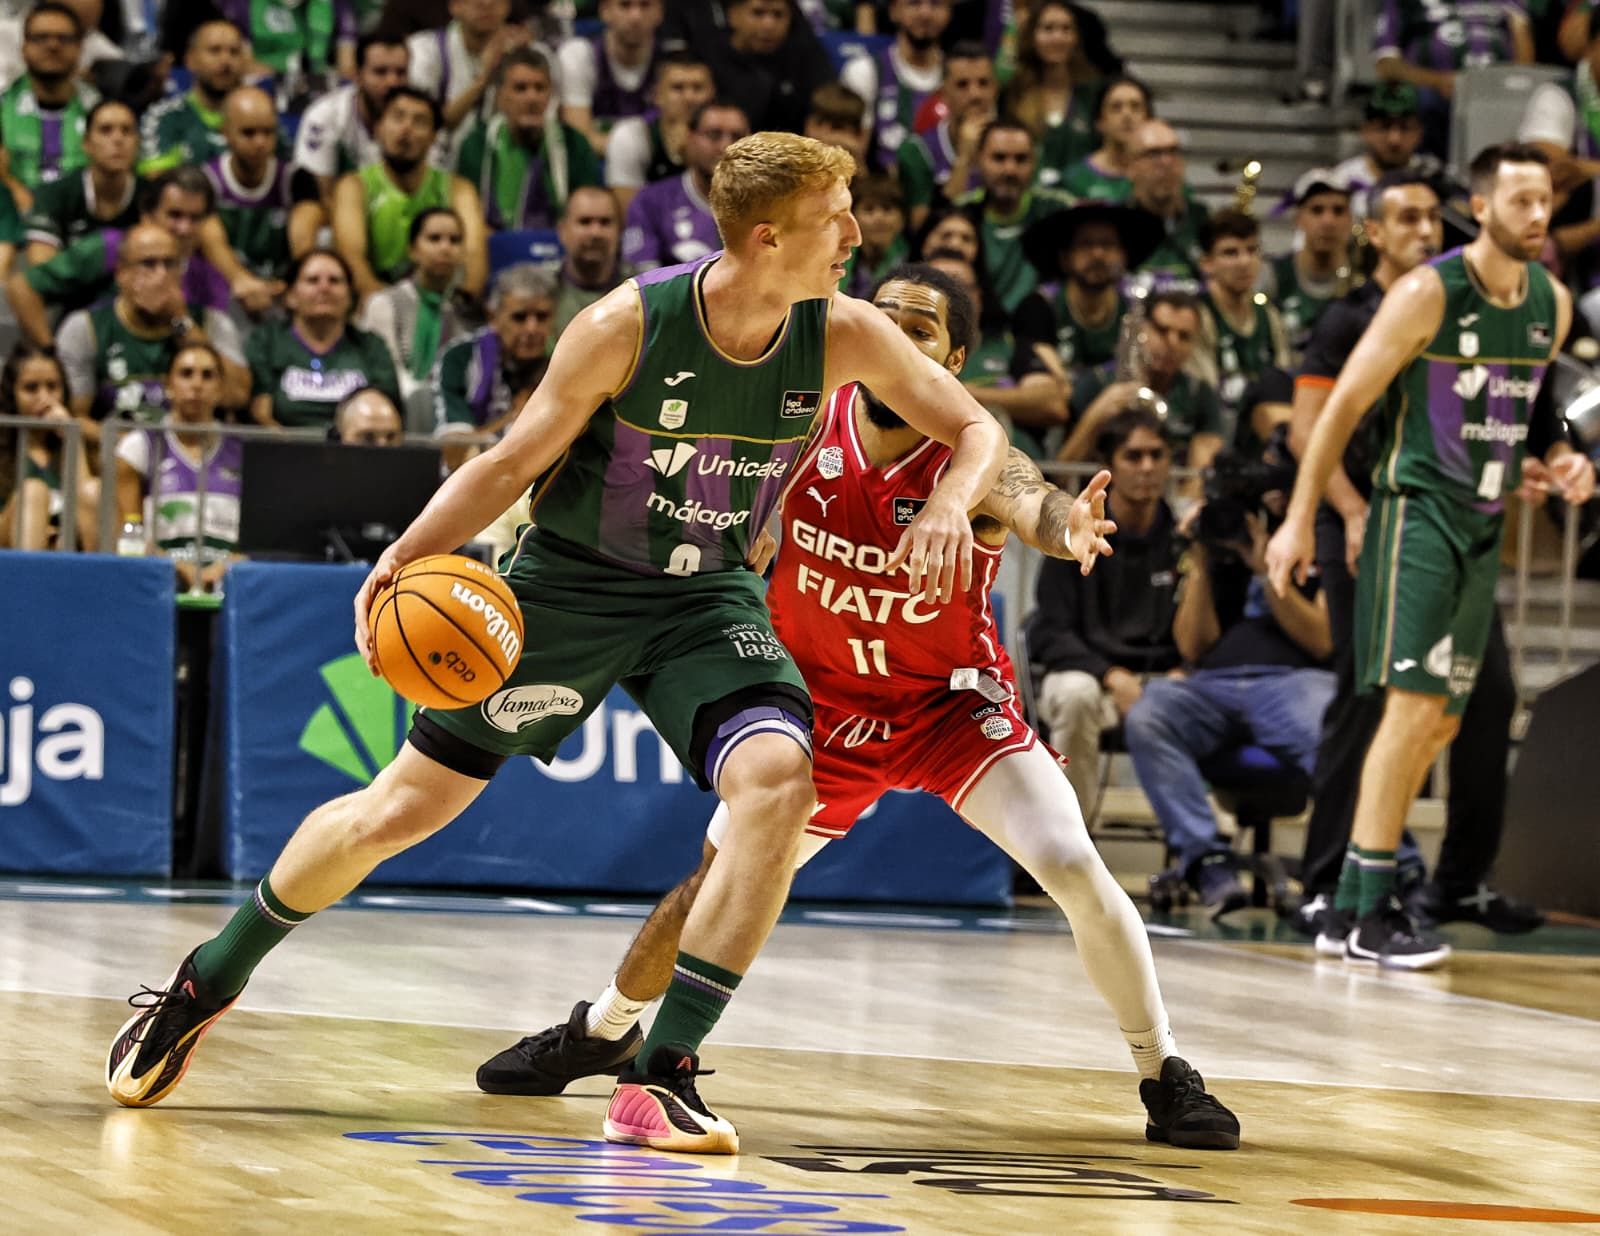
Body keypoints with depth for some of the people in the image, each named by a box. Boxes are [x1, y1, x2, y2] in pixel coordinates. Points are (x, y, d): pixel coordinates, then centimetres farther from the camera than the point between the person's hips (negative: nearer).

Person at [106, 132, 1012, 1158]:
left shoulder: (843, 335, -14)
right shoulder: (630, 326, -22)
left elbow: (978, 431, -5)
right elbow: (514, 463, -12)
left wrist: (947, 505, -27)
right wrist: (405, 559, -24)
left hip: (707, 595, 2)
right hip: (570, 582, -2)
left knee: (779, 783, -26)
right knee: (400, 811, 2)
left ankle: (662, 1077, -20)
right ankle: (207, 984, 26)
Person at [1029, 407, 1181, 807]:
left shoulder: (1181, 538, 9)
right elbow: (1048, 632, -2)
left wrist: (1179, 675, -13)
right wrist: (1111, 677, -17)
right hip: (1087, 672, -2)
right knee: (1077, 695, -38)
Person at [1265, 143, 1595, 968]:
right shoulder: (1428, 294, -13)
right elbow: (1346, 404, -10)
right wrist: (1300, 519, -12)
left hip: (1485, 522, 8)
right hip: (1417, 510, -8)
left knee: (1441, 721, 9)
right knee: (1415, 704, -15)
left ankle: (1351, 902, 18)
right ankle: (1371, 912, -11)